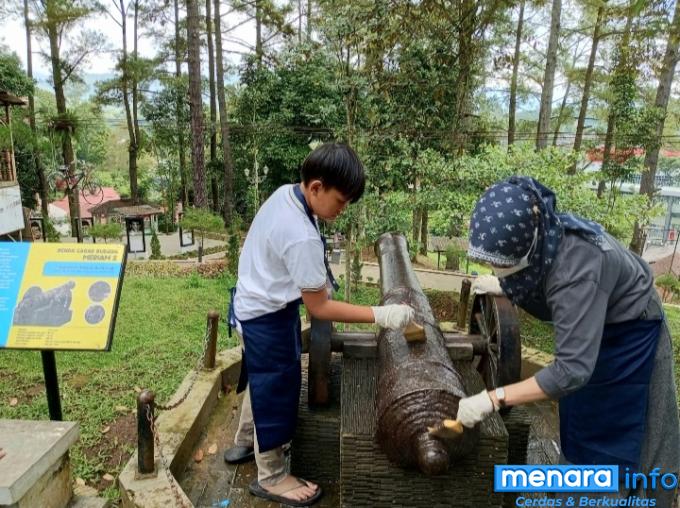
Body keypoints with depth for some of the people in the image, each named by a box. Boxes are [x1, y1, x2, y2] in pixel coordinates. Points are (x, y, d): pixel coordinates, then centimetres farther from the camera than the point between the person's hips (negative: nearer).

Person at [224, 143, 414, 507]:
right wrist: (380, 315, -28)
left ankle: (245, 443, 51)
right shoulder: (303, 238, -34)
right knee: (276, 391, 8)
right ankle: (271, 478, 30)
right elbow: (319, 307, -27)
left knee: (261, 380, 27)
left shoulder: (284, 193, -6)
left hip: (254, 305, 10)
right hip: (267, 318, -9)